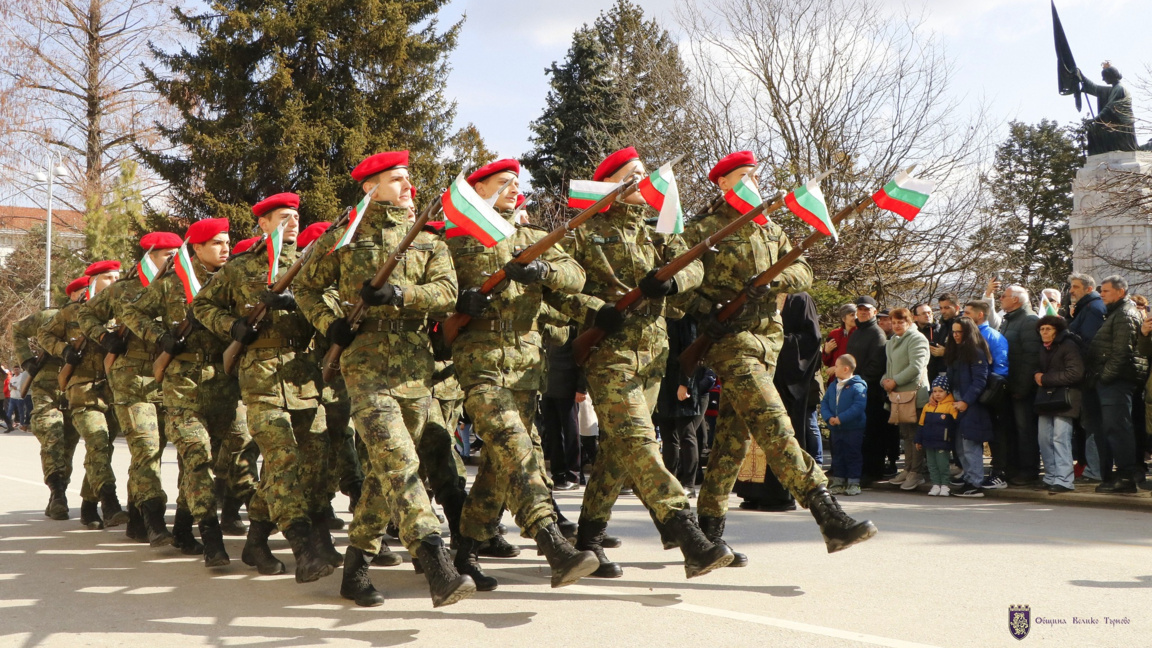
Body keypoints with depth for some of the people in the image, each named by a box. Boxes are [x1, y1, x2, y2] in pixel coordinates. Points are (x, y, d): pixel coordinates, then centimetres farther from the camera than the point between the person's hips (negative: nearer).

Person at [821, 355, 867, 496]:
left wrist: (841, 418, -23)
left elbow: (859, 406, -22)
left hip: (853, 428, -7)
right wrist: (829, 417, -10)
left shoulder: (858, 387, -13)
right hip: (835, 429, 7)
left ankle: (853, 483, 9)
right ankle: (838, 482, 19)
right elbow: (824, 403, 8)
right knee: (837, 455, 12)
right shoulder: (833, 386, 9)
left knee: (852, 455, 1)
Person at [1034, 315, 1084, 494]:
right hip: (1046, 399, 8)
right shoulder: (1043, 349, 17)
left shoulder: (1068, 346, -8)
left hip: (1063, 400, -8)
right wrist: (1036, 376, 2)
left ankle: (1064, 480, -11)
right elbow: (1038, 369, 28)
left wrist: (1046, 379, -13)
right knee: (1044, 439, 6)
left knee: (1060, 439, -12)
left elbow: (1075, 373, -17)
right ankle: (1050, 478, 14)